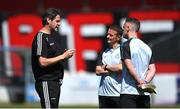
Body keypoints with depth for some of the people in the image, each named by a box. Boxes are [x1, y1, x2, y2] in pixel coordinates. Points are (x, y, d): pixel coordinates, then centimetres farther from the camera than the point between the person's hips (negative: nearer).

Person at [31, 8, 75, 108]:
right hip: (46, 82, -10)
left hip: (55, 82, 10)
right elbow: (43, 62, -21)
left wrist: (65, 56, 5)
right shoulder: (41, 37, -13)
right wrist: (63, 56, -16)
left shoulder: (51, 36, 18)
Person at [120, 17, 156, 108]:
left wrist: (140, 81, -9)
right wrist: (145, 82, -2)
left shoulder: (127, 45, -6)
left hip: (128, 91, -6)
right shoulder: (146, 47, 15)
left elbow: (129, 66, -15)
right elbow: (152, 69, 9)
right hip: (145, 93, 6)